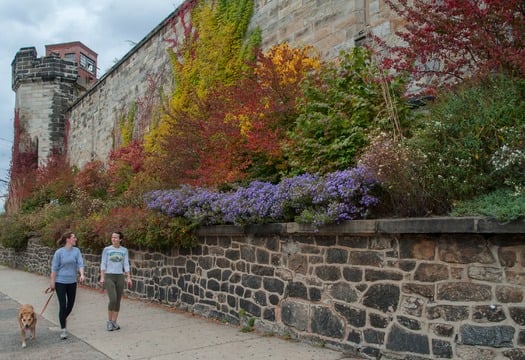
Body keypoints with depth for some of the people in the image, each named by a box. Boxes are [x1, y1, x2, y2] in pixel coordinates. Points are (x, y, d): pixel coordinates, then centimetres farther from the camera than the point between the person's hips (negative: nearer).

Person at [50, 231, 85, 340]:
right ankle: (63, 330, 3)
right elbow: (54, 268, -5)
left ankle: (63, 319, 41)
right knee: (62, 305, -5)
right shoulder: (59, 252, -10)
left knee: (71, 304, 14)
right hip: (60, 282, -4)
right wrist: (52, 282, -5)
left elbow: (80, 263, -8)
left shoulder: (76, 250, -1)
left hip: (72, 282, 4)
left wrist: (82, 274, -25)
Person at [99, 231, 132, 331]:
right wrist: (102, 277, -9)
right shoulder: (106, 249, -1)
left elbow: (126, 265, 4)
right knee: (113, 300, -14)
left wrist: (128, 278, -2)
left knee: (118, 301, 4)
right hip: (109, 277, -3)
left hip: (120, 277, 3)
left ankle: (114, 322, 15)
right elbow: (103, 264, -1)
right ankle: (109, 321, 4)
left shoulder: (124, 250, 4)